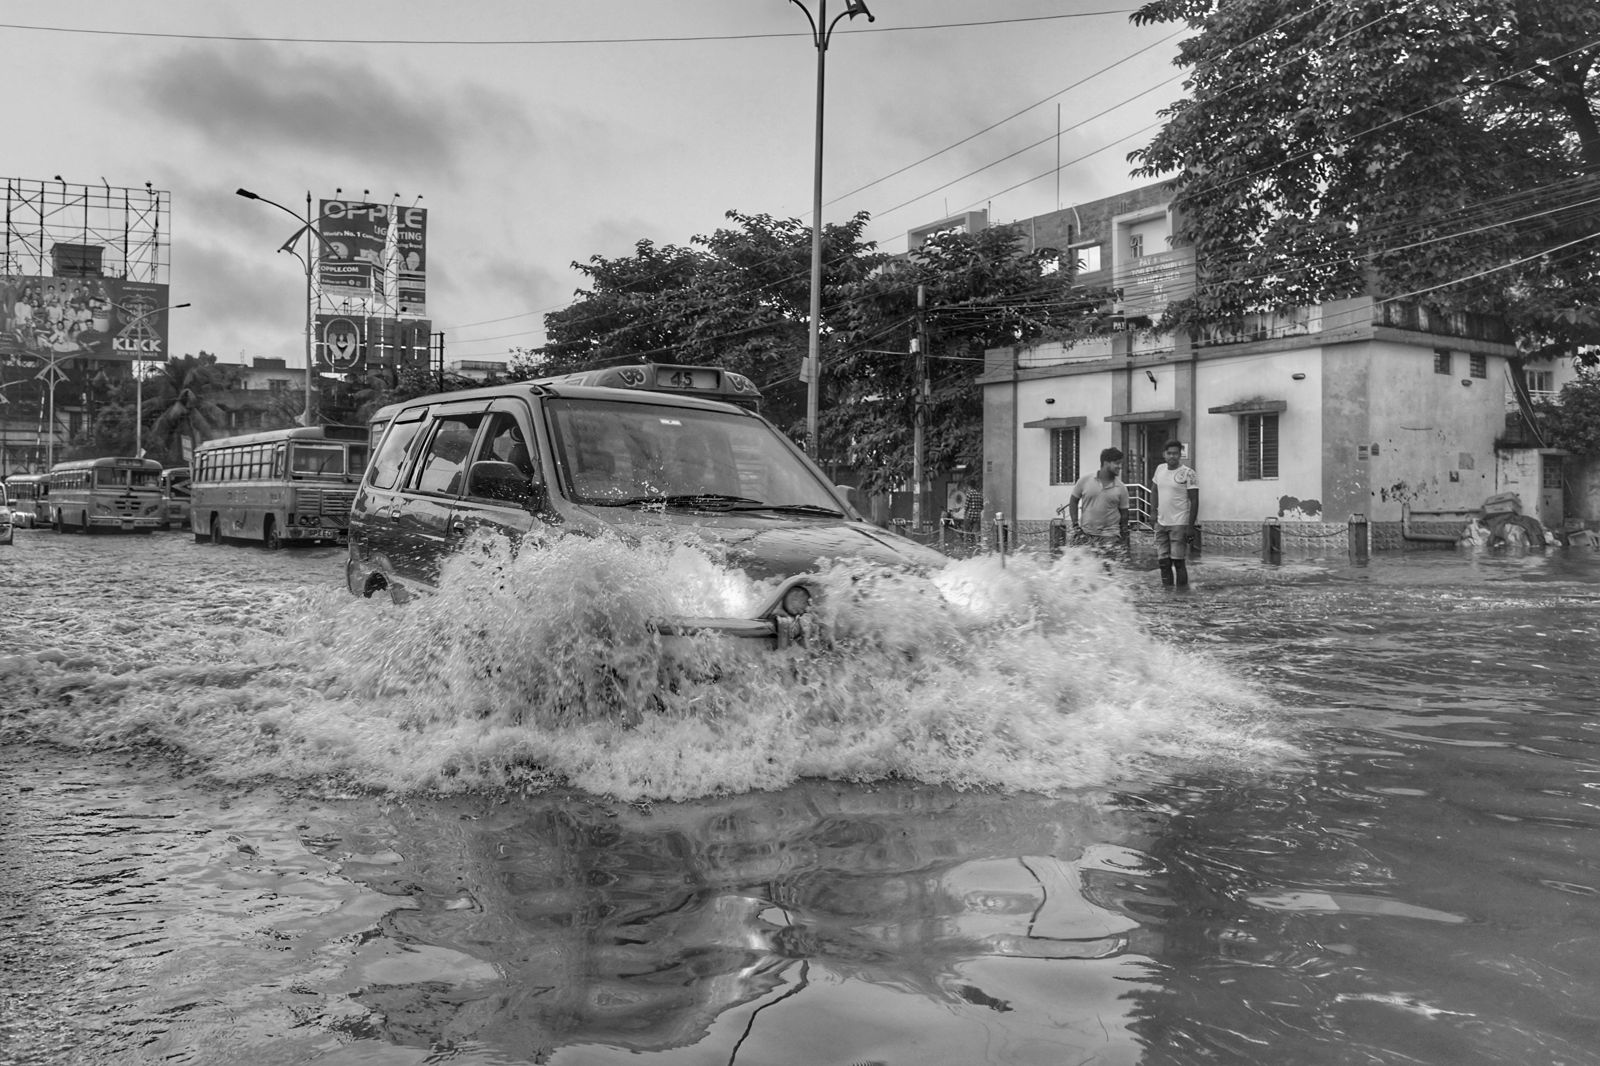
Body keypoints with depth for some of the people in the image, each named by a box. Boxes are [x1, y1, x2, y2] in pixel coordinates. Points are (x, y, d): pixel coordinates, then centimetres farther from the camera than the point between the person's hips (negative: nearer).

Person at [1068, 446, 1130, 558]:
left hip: (1110, 537, 0)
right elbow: (1073, 501, 8)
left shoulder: (1121, 488, 2)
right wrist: (1075, 525, -1)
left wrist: (1124, 538, 4)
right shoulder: (1085, 480, -1)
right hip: (1085, 534, 0)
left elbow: (1124, 513, 8)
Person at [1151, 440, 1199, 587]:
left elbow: (1194, 501, -11)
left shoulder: (1188, 473, -10)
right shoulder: (1160, 470, 7)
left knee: (1178, 561, -4)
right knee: (1163, 562, 10)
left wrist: (1191, 526, -15)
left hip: (1179, 525, -6)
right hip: (1161, 523, 6)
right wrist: (1155, 512, 13)